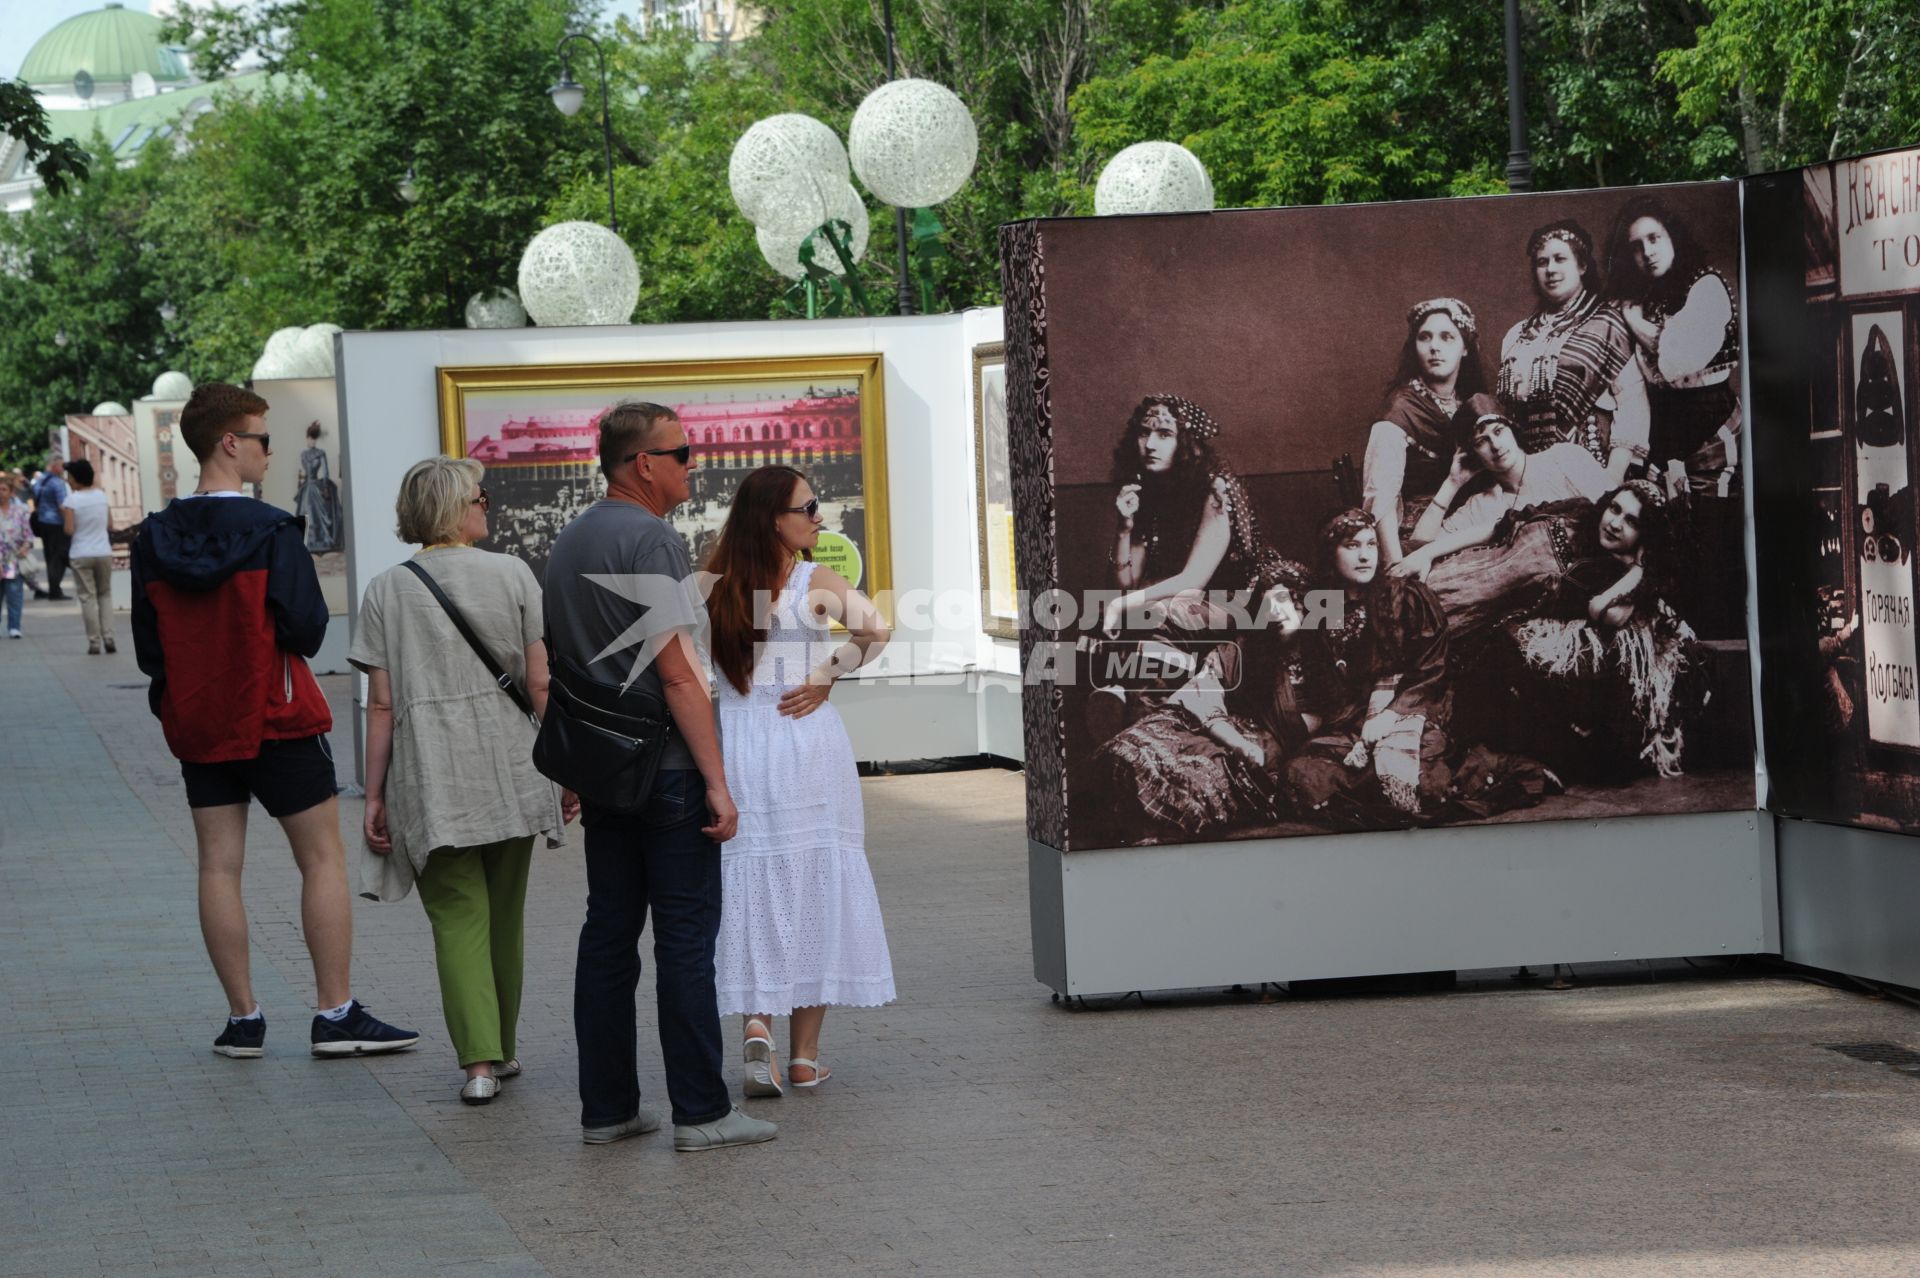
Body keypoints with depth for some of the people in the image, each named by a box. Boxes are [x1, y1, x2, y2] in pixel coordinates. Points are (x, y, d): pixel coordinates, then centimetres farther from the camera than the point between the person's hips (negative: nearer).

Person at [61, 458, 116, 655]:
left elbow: (69, 530, -15)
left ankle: (94, 643, -1)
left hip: (81, 556, -4)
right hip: (104, 552, 4)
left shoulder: (71, 500, -11)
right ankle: (108, 637, 5)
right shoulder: (102, 496, 4)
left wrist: (63, 513, 1)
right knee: (105, 595, 15)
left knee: (88, 598, 1)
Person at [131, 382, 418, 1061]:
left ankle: (243, 1018, 7)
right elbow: (305, 631, -15)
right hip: (278, 720, -5)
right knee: (323, 858, 3)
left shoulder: (155, 539, 1)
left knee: (219, 865, 6)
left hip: (196, 724, 5)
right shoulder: (270, 532, -15)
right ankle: (336, 1015, 1)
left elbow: (147, 648, 4)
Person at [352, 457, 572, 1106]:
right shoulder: (512, 575, 0)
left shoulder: (386, 591, 0)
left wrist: (374, 794, 3)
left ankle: (479, 1060, -10)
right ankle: (502, 1048, 28)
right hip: (510, 774, 1)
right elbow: (540, 685, -1)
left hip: (429, 782, -1)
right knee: (504, 917, 15)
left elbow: (381, 704, -2)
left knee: (458, 917, 1)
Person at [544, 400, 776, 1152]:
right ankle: (701, 1112, -3)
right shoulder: (650, 539, -14)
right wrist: (717, 781, -17)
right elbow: (676, 672, -18)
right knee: (685, 936, -5)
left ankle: (606, 1109, 12)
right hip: (665, 772, -8)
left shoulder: (569, 542, 14)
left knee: (609, 933, 10)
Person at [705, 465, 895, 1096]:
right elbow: (874, 629, -20)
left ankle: (756, 1021, -15)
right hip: (808, 741, -2)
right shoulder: (817, 581, -7)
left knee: (748, 885, 8)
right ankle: (805, 1057, 10)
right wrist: (825, 678, -7)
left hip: (736, 741, 2)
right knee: (814, 886, 7)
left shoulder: (715, 589, 3)